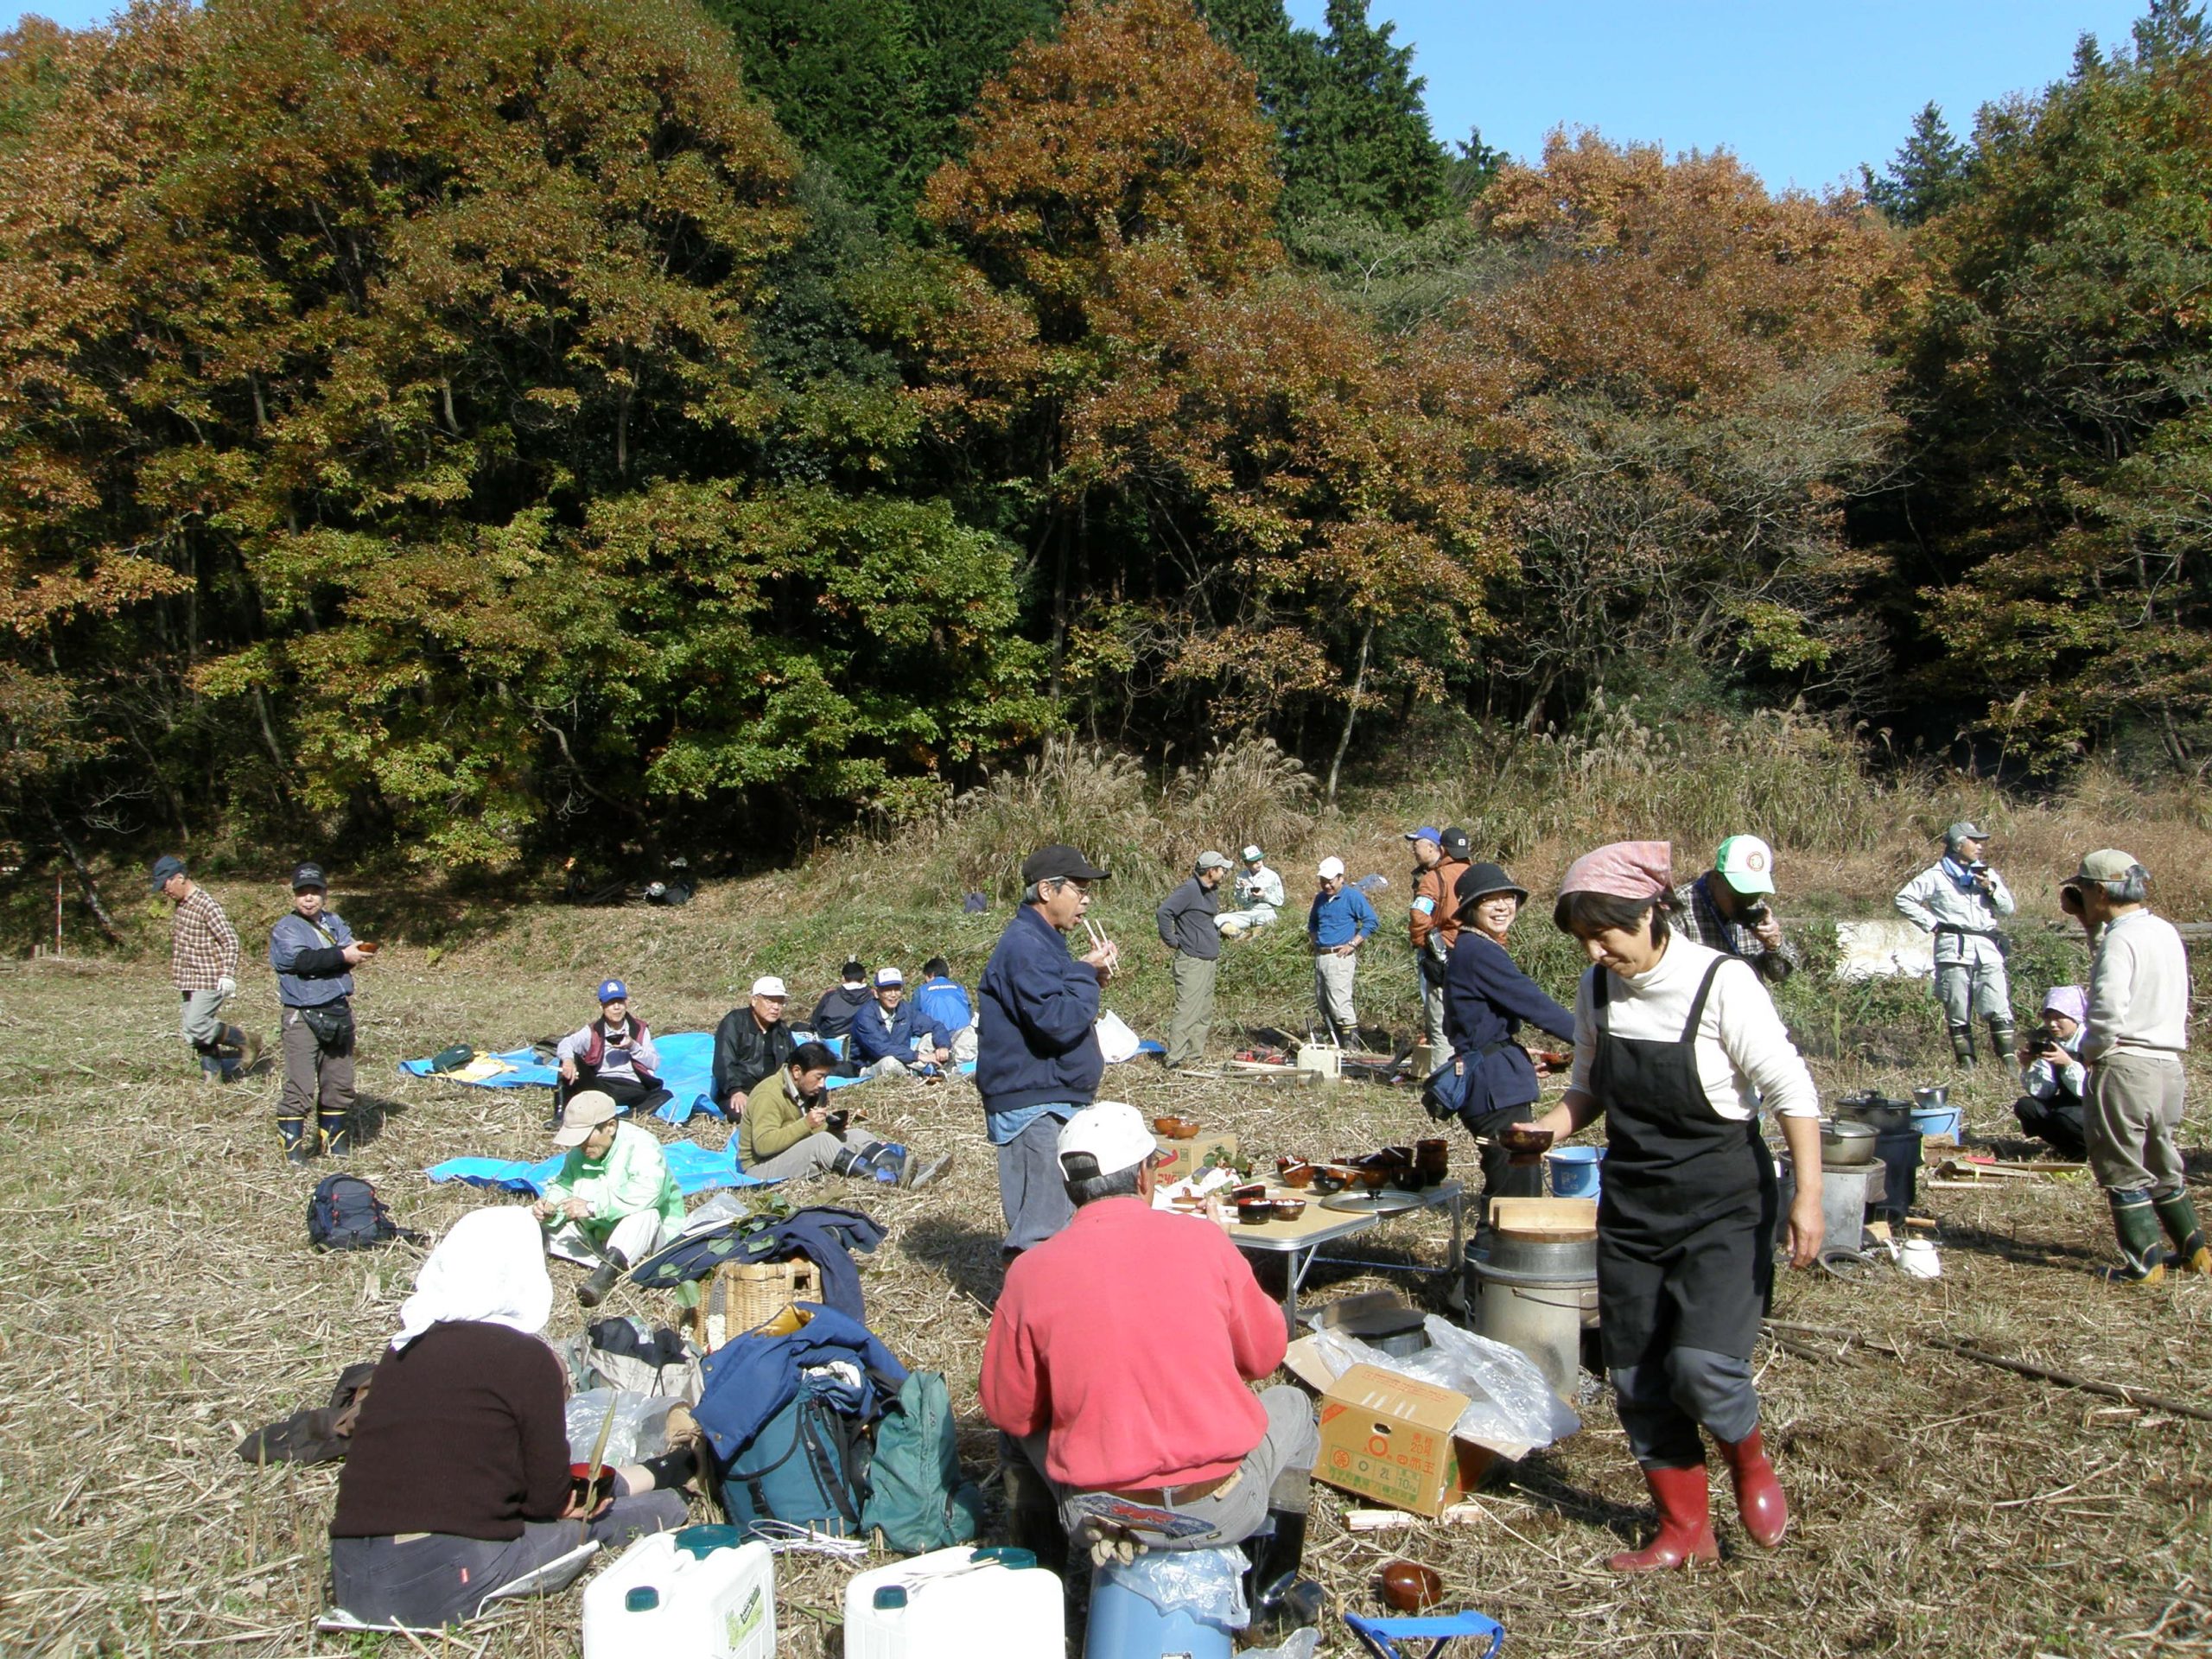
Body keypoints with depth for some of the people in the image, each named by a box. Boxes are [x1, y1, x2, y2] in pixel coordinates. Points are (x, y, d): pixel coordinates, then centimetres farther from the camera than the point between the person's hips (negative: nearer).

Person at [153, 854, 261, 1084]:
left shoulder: (205, 904, -15)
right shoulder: (180, 905, 12)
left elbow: (231, 940, -18)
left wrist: (228, 974, -24)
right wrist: (179, 975, 27)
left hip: (210, 980, -9)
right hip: (191, 981, 9)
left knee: (196, 1026, -16)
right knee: (194, 1034, 8)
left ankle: (247, 1041, 1)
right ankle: (214, 1075, 16)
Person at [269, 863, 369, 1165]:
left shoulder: (335, 922, 15)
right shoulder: (285, 929, -1)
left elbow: (352, 949, -1)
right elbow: (303, 959, -19)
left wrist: (356, 952, -23)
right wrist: (341, 955, -21)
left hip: (340, 1013, 5)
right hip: (303, 1016, -5)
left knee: (340, 1083, 12)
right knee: (299, 1087, -7)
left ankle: (334, 1138, 24)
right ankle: (292, 1146, 2)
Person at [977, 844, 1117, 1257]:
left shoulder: (1042, 942, 16)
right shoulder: (1024, 947, -18)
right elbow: (1058, 1021, -27)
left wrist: (1090, 977, 4)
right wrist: (1087, 973, -13)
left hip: (1053, 1102, 11)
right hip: (1034, 1108, -11)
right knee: (1045, 1228, -8)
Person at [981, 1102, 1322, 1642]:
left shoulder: (1029, 1272, -7)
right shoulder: (1201, 1239, -9)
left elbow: (1008, 1411, 3)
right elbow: (1264, 1357, 4)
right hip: (1219, 1511, -1)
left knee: (1022, 1430, 30)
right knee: (1291, 1406, 28)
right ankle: (1274, 1587, 34)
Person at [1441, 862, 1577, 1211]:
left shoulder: (1470, 950, 16)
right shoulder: (1479, 952, -16)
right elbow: (1533, 1004, -19)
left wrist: (1517, 1059, 28)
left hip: (1495, 1082, 11)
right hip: (1496, 1087, -11)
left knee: (1524, 1181, 16)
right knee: (1514, 1194, -7)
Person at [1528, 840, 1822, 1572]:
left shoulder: (1721, 982, -17)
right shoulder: (1598, 989, -1)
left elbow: (1790, 1091, -13)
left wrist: (1807, 1195, -18)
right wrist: (1546, 1129, -8)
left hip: (1723, 1206, -5)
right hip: (1631, 1206, 5)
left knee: (1702, 1365, -17)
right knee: (1637, 1376, 7)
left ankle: (1748, 1459, 18)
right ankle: (1685, 1528, 27)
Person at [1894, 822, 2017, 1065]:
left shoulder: (1987, 873, 18)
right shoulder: (1936, 876, 5)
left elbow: (2008, 909, 14)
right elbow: (1904, 899, 2)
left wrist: (1990, 888, -3)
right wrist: (1931, 923, -2)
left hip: (1987, 949, 3)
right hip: (1954, 951, -3)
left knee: (1999, 1011, -6)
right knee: (1958, 1013, 1)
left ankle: (2009, 1063, -5)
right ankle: (1967, 1064, 6)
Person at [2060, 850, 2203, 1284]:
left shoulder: (2119, 939, -14)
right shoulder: (2167, 932, 13)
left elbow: (2107, 1014, -24)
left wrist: (2089, 1051, -4)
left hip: (2125, 1067, -9)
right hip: (2170, 1065, 9)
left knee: (2124, 1171, 1)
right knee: (2164, 1167, 20)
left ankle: (2144, 1264, 5)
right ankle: (2195, 1252, 25)